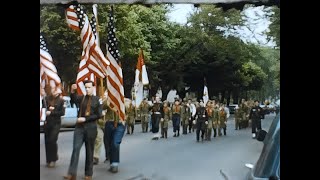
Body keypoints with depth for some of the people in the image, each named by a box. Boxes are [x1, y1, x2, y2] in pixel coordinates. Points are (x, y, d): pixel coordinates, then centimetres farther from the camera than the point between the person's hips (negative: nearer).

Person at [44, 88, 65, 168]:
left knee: (52, 140, -10)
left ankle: (53, 159, 8)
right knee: (47, 141, 6)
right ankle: (48, 160, 20)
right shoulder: (46, 98, 4)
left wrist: (51, 112, -13)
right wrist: (48, 108, -12)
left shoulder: (61, 100, -1)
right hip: (47, 123, 3)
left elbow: (62, 112, -6)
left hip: (56, 123, -3)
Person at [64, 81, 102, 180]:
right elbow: (73, 98, -10)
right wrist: (72, 91, -30)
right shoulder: (81, 98, 9)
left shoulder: (97, 100, 1)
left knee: (89, 151, 6)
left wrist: (85, 119, -12)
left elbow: (99, 115, -5)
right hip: (79, 127, 2)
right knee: (76, 148, -9)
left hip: (91, 128, -2)